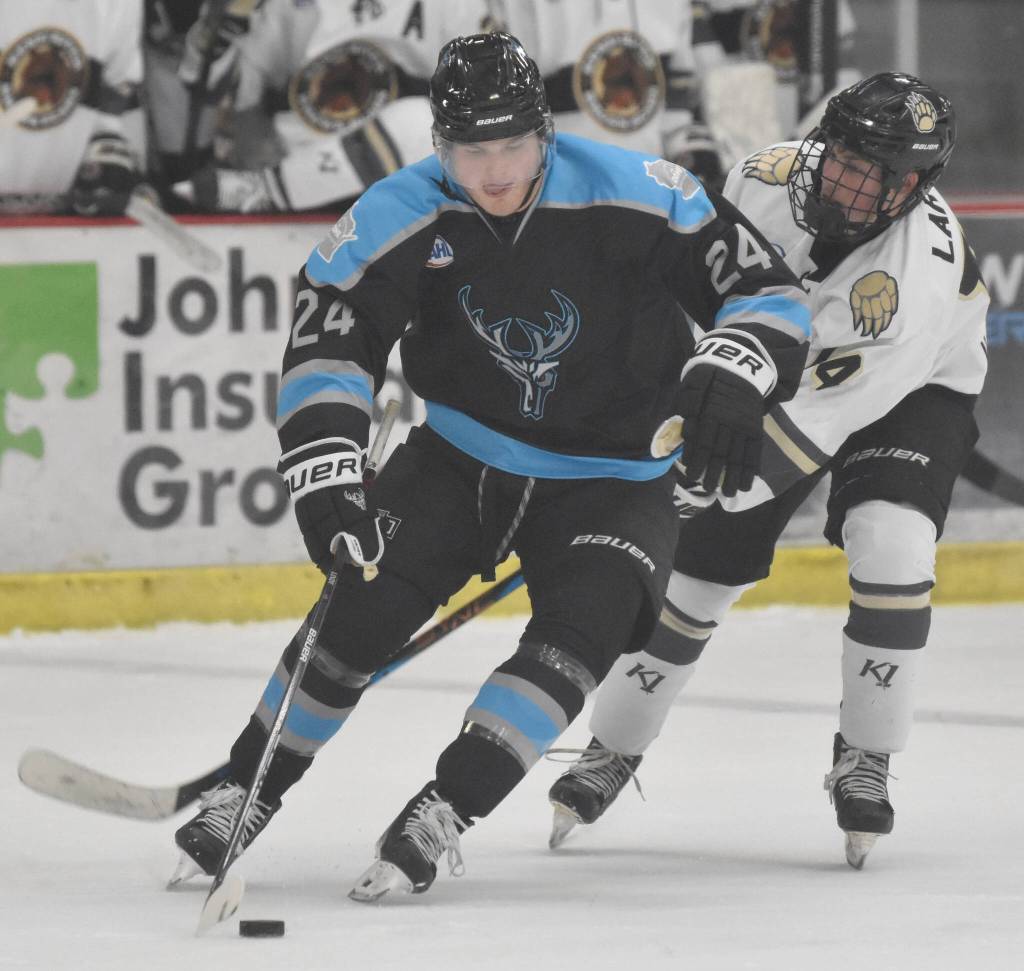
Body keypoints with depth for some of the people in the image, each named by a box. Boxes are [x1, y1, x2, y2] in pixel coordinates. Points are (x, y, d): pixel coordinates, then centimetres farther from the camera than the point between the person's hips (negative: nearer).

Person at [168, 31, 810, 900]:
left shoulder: (635, 197, -21)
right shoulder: (398, 220, -15)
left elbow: (768, 290, -15)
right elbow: (326, 346, -13)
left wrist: (731, 379, -33)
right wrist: (327, 480, -26)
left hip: (610, 480, -1)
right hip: (461, 460, 2)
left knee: (582, 630, -25)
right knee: (363, 610, -12)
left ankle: (443, 813, -24)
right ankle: (244, 797, 3)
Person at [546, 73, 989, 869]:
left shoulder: (919, 273, -39)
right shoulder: (771, 179, -24)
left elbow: (823, 416, -40)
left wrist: (709, 481, -42)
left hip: (913, 394, -4)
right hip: (781, 374, 4)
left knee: (890, 544, -29)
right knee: (700, 562, 1)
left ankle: (865, 762, -13)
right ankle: (615, 749, 19)